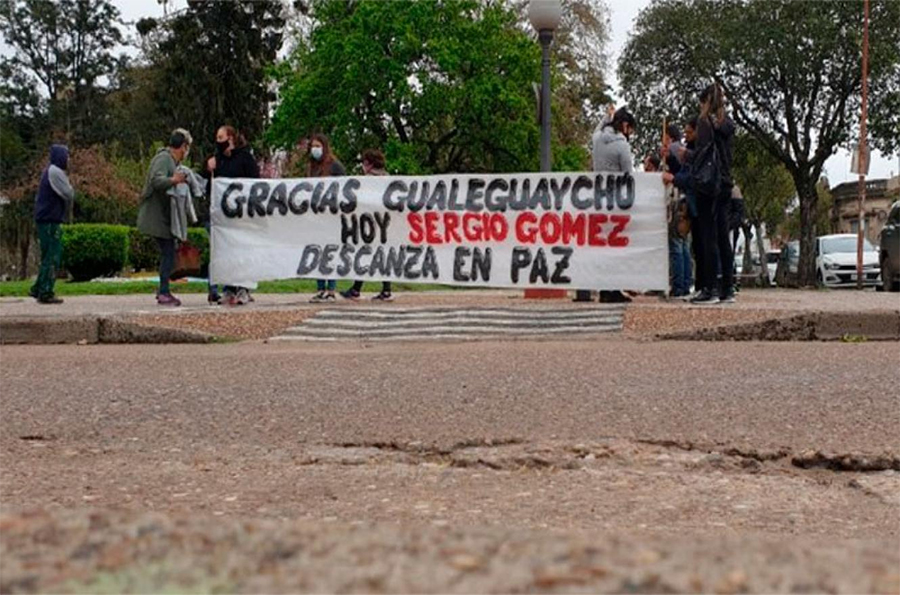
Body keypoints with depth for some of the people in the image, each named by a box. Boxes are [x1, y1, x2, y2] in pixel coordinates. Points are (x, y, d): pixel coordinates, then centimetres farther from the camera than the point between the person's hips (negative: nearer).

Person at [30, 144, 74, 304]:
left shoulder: (49, 171, 18)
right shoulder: (55, 172, -13)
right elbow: (69, 195, -13)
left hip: (45, 220, 10)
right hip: (50, 220, -10)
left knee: (49, 256, 15)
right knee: (52, 257, -7)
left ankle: (38, 289, 20)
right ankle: (45, 293, -6)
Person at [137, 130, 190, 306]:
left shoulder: (171, 160, 16)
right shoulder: (163, 158, -14)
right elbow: (156, 180, -29)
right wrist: (173, 180, -47)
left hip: (163, 215, 10)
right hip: (157, 216, -10)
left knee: (168, 252, 13)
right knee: (168, 253, -9)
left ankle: (163, 290, 20)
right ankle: (164, 293, -7)